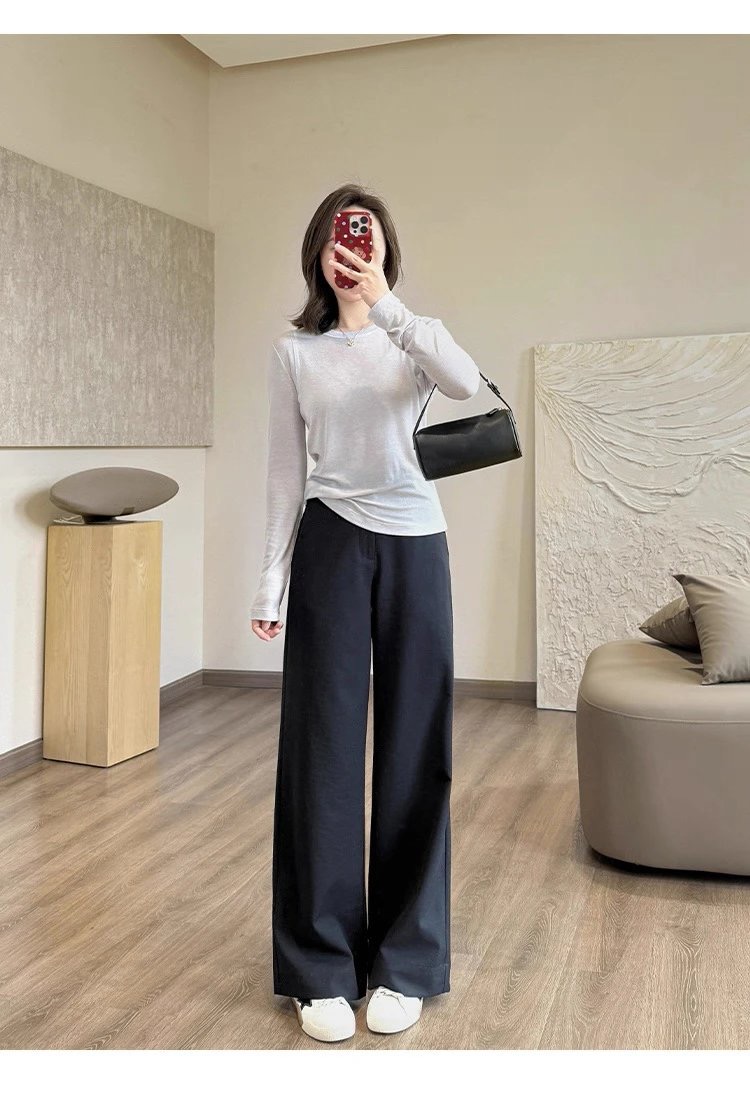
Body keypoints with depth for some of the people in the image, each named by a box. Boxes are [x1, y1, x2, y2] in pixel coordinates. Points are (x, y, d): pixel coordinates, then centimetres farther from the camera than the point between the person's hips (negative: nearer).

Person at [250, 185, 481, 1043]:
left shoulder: (413, 336, 7)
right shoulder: (292, 352, 7)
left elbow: (466, 384, -17)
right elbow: (285, 473, 6)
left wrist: (384, 304, -25)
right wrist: (271, 583, 1)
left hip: (415, 545, 1)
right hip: (332, 545, 0)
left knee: (414, 746, 3)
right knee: (323, 745, 0)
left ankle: (405, 959, 17)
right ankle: (321, 966, 13)